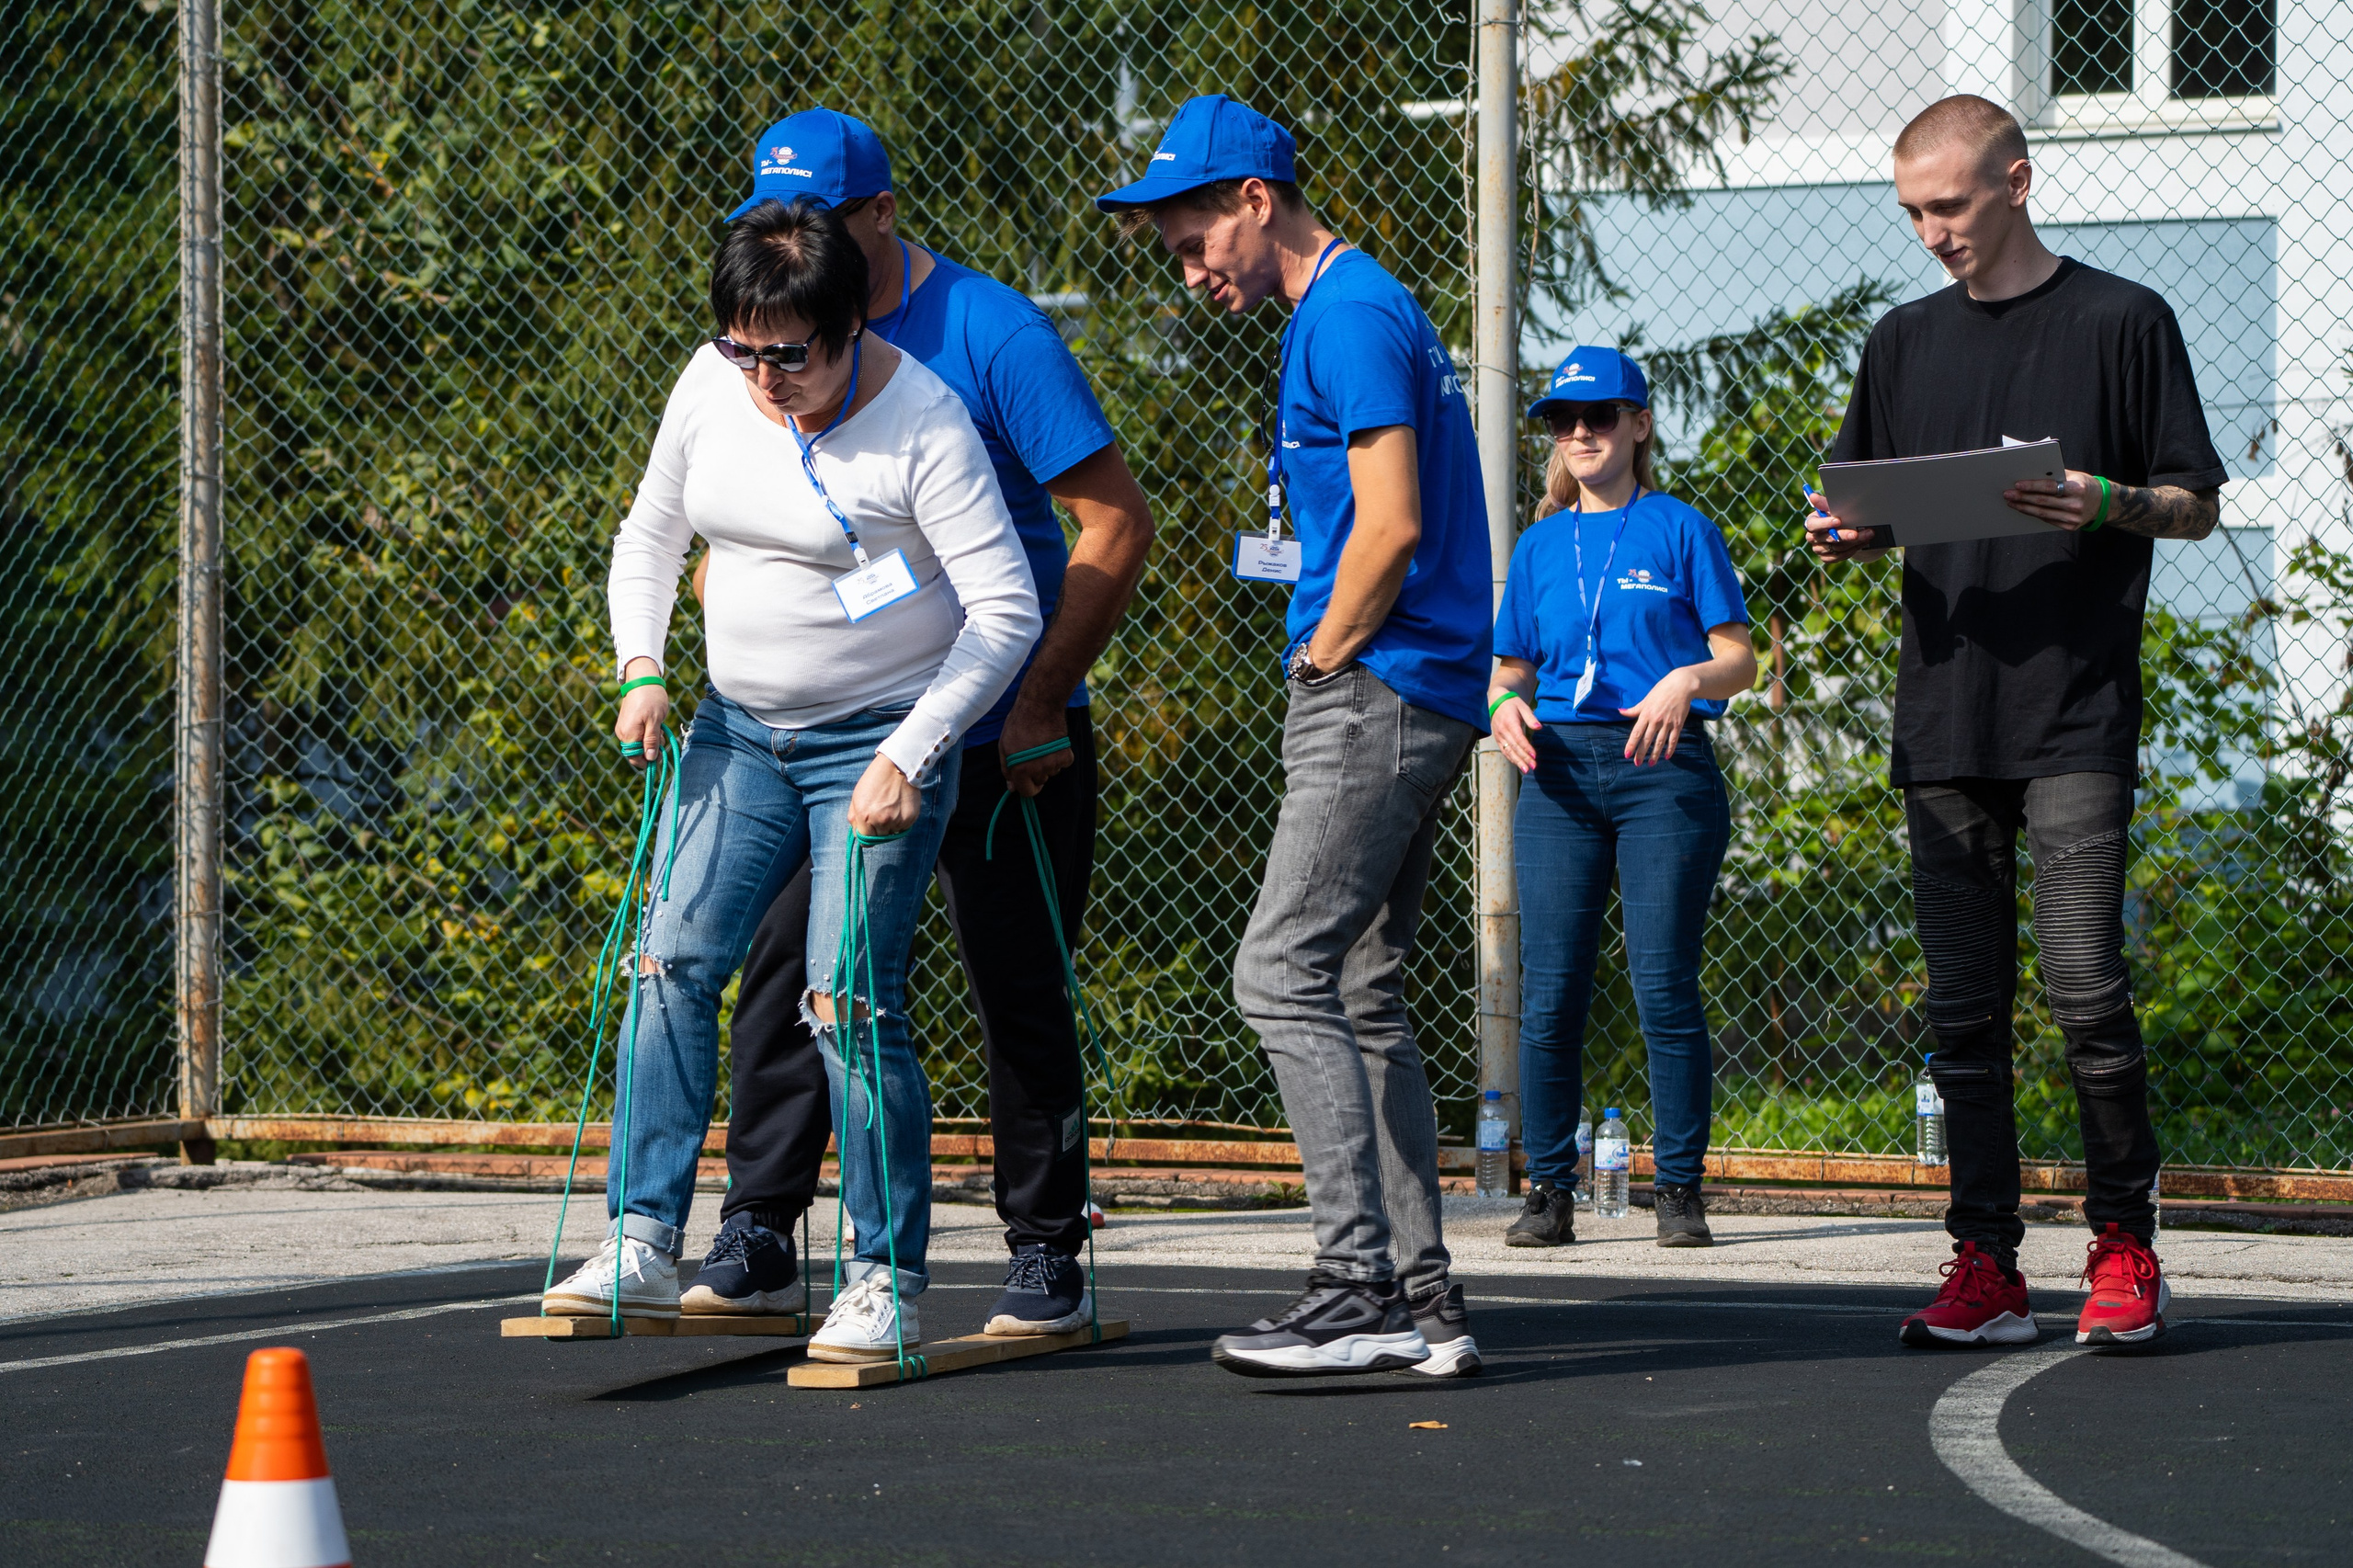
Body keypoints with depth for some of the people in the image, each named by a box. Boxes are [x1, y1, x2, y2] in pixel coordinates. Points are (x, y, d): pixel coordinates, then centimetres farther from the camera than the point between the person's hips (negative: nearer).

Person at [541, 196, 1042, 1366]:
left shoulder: (922, 424, -19)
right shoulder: (711, 386, -2)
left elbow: (1006, 610, -18)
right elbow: (649, 535, 14)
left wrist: (909, 755, -22)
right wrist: (641, 669, -2)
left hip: (879, 741, -6)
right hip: (740, 729, 6)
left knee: (848, 1001, -12)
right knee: (671, 962, -5)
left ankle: (888, 1283, -2)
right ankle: (645, 1248, 0)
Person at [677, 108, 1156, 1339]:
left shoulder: (991, 335, -13)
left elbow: (1116, 525, -13)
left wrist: (1037, 706, -15)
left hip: (1004, 741, -4)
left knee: (1019, 995, 1)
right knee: (786, 960, -5)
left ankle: (1047, 1257, 12)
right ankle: (758, 1240, 0)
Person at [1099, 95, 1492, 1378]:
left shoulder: (1351, 316, -11)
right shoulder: (1349, 313, 21)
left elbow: (1392, 523, -20)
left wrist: (1319, 659, -9)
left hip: (1377, 690, -10)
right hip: (1409, 699, 10)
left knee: (1284, 972, -14)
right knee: (1360, 992, 10)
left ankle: (1362, 1287, -17)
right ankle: (1421, 1298, 9)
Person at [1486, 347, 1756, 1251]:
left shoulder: (1681, 532, 6)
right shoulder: (1540, 546, 17)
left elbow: (1740, 659, 2)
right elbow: (1513, 667, 19)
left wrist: (1688, 681, -18)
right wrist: (1504, 705, -3)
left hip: (1663, 769, -3)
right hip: (1559, 767, 3)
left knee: (1665, 987, -7)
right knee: (1549, 993, -3)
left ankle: (1680, 1190, -1)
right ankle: (1549, 1192, 4)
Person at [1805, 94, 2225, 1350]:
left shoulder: (2120, 323, 3)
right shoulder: (1905, 343, 16)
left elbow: (2198, 504, 3)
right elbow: (1868, 514, 21)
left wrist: (2105, 504, -16)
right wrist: (1845, 537, -2)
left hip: (2077, 714, -4)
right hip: (1944, 716, 5)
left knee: (2082, 982, -11)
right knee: (1964, 1001, 3)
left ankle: (2125, 1242, 3)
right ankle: (1986, 1262, 7)